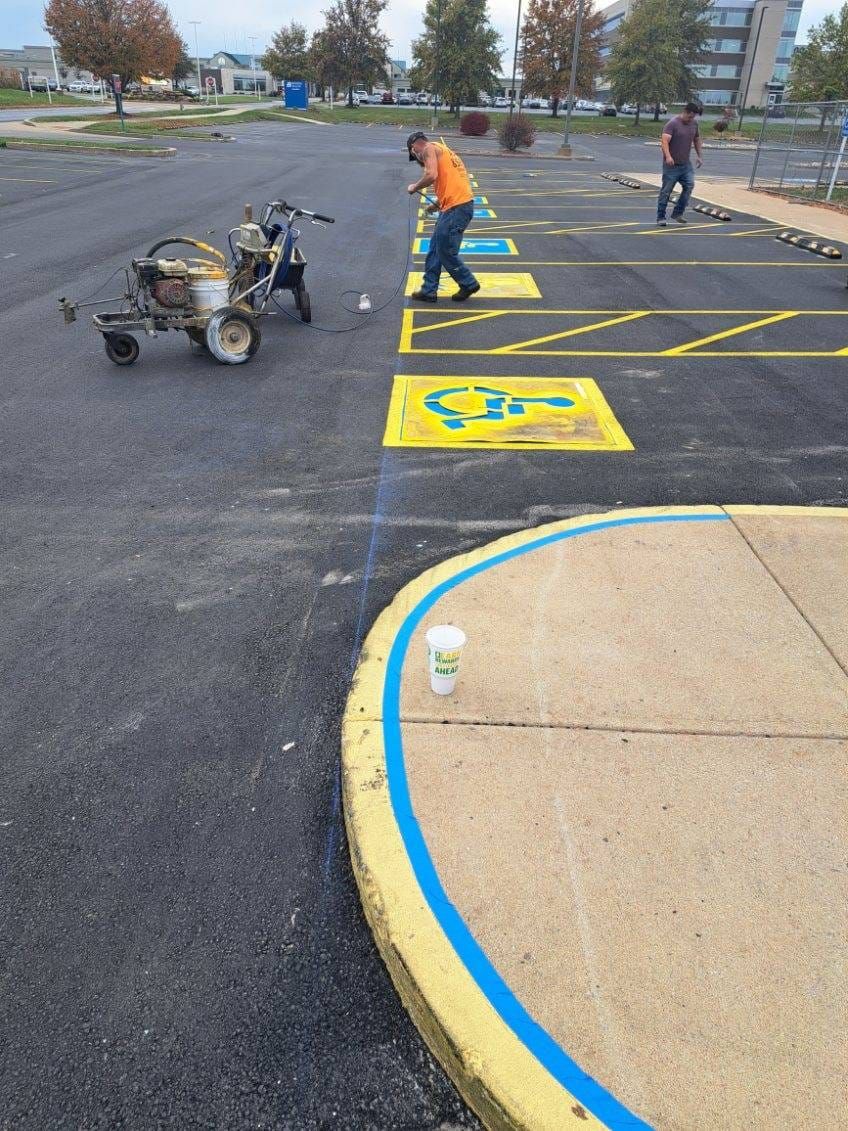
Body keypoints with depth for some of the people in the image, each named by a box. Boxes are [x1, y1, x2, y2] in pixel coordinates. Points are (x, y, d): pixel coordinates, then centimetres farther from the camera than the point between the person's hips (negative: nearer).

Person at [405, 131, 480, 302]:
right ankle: (429, 290, 19)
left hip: (456, 208, -10)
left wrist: (414, 187, -3)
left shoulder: (429, 148, -2)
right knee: (435, 248, 14)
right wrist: (438, 205, 35)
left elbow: (431, 175, -19)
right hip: (459, 204, 10)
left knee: (446, 252, 0)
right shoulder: (442, 151, 26)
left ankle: (468, 284, 16)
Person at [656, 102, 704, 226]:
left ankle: (678, 213, 3)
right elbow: (664, 140, -26)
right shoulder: (672, 123, -12)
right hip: (671, 165, -6)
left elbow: (697, 139, 23)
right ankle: (661, 217, 9)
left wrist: (699, 156, 18)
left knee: (689, 186, -7)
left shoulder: (694, 123, 9)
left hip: (686, 164, 6)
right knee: (666, 191, -1)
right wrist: (668, 156, -40)